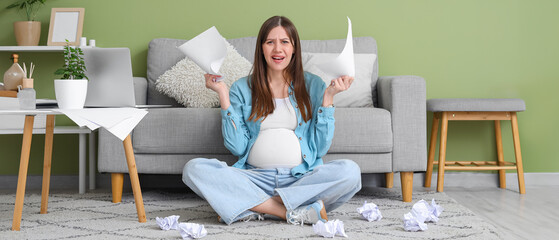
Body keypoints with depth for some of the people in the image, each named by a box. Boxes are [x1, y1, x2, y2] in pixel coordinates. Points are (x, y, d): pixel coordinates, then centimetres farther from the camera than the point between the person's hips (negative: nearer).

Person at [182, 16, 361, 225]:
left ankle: (248, 206, -26)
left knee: (349, 171, -30)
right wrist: (223, 96, -1)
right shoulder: (242, 88, 11)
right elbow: (237, 147, 1)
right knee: (194, 168, -25)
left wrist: (328, 97, -3)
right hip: (255, 177, 0)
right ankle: (292, 212, -29)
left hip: (302, 177, 0)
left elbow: (321, 148, 2)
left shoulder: (312, 85, 9)